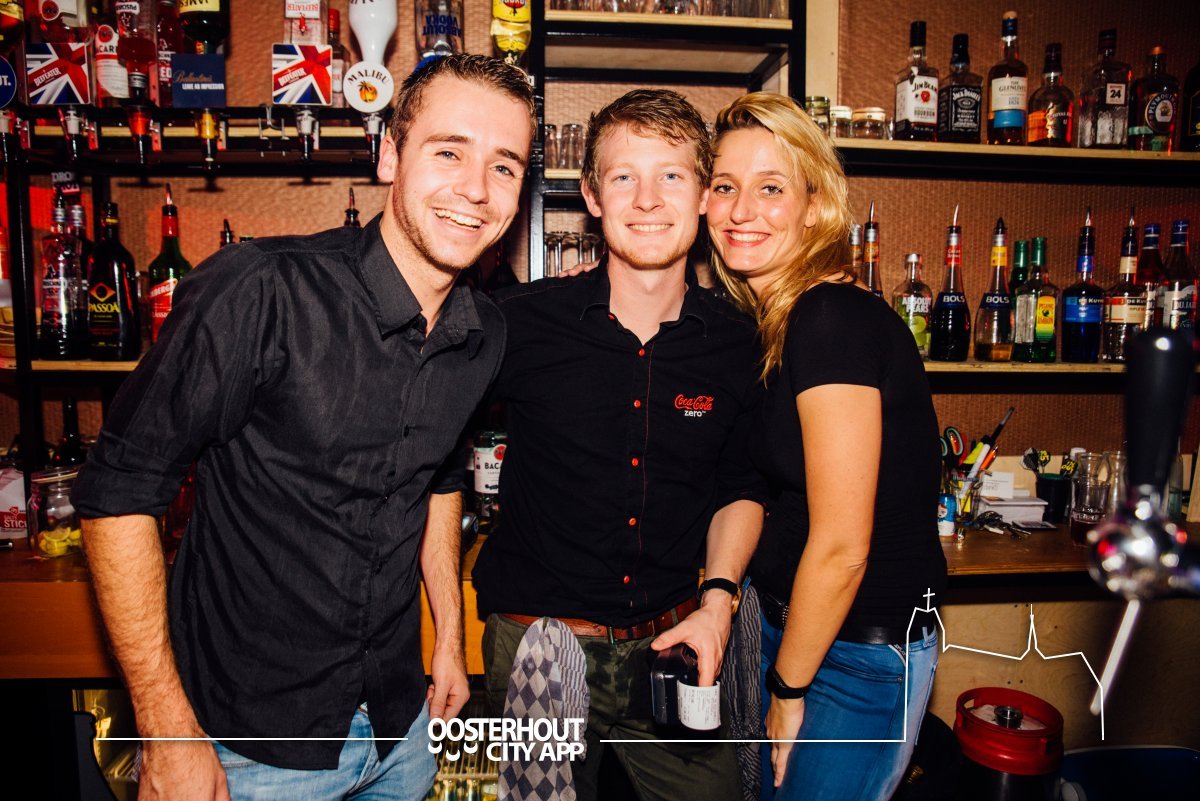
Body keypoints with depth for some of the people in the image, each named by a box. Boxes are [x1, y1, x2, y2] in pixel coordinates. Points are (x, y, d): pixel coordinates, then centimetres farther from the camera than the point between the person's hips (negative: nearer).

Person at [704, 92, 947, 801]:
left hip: (858, 655, -8)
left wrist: (788, 688, -11)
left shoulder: (833, 319, -23)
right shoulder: (771, 321, 4)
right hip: (788, 624, 8)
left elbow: (841, 547, -21)